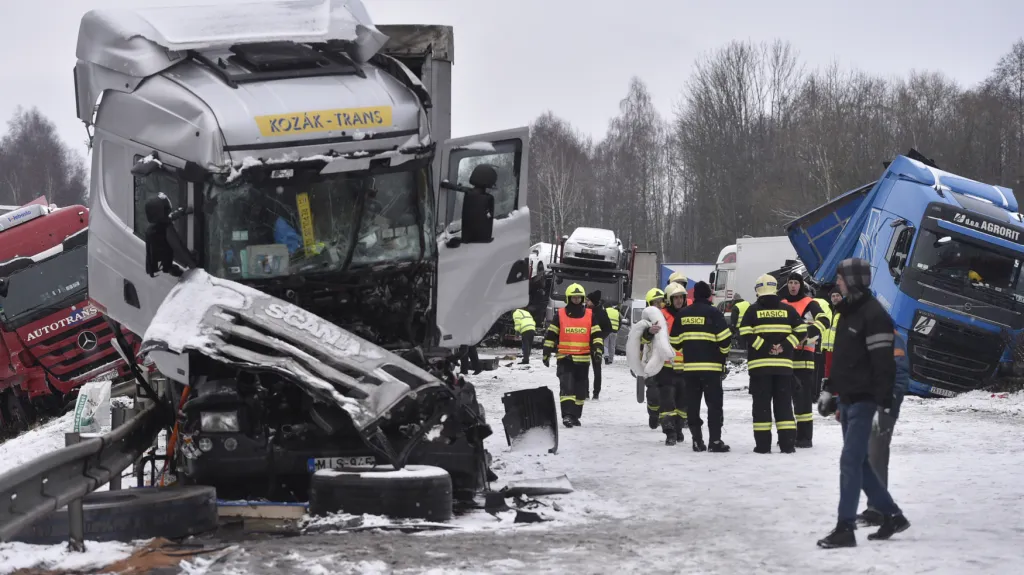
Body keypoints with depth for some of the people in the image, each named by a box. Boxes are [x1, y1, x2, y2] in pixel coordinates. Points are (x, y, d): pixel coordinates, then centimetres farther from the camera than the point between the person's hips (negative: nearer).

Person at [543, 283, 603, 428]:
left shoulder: (590, 315, 7)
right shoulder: (560, 315, 3)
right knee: (566, 386, -17)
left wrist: (598, 349, -10)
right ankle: (567, 415, -23)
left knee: (581, 389, 9)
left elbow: (596, 335, 6)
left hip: (583, 360, 3)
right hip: (564, 359, -3)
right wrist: (546, 353, 3)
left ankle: (575, 416, 21)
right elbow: (550, 335, 6)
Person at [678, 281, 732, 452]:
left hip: (689, 366, 4)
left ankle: (697, 441, 8)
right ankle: (715, 441, -7)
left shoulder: (683, 314, 8)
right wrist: (723, 353, 7)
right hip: (710, 366, -4)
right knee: (714, 404, -1)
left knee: (692, 405, 8)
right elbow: (725, 337, -11)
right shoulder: (713, 312, -7)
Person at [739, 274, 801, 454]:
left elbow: (745, 333, -10)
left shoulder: (753, 310, 0)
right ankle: (788, 443, 2)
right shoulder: (787, 309, 6)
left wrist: (764, 347, -8)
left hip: (759, 363, -2)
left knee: (761, 404, 2)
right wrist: (785, 346, -4)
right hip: (784, 364, 2)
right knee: (784, 403, 7)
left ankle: (763, 444, -1)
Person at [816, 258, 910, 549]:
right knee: (859, 463, 13)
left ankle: (845, 529, -9)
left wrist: (885, 404, -22)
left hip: (863, 401, -10)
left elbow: (884, 362, -20)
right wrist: (831, 390, 22)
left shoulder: (874, 315, -16)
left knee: (850, 462, -11)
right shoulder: (848, 311, 14)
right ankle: (892, 515, 24)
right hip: (848, 399, 10)